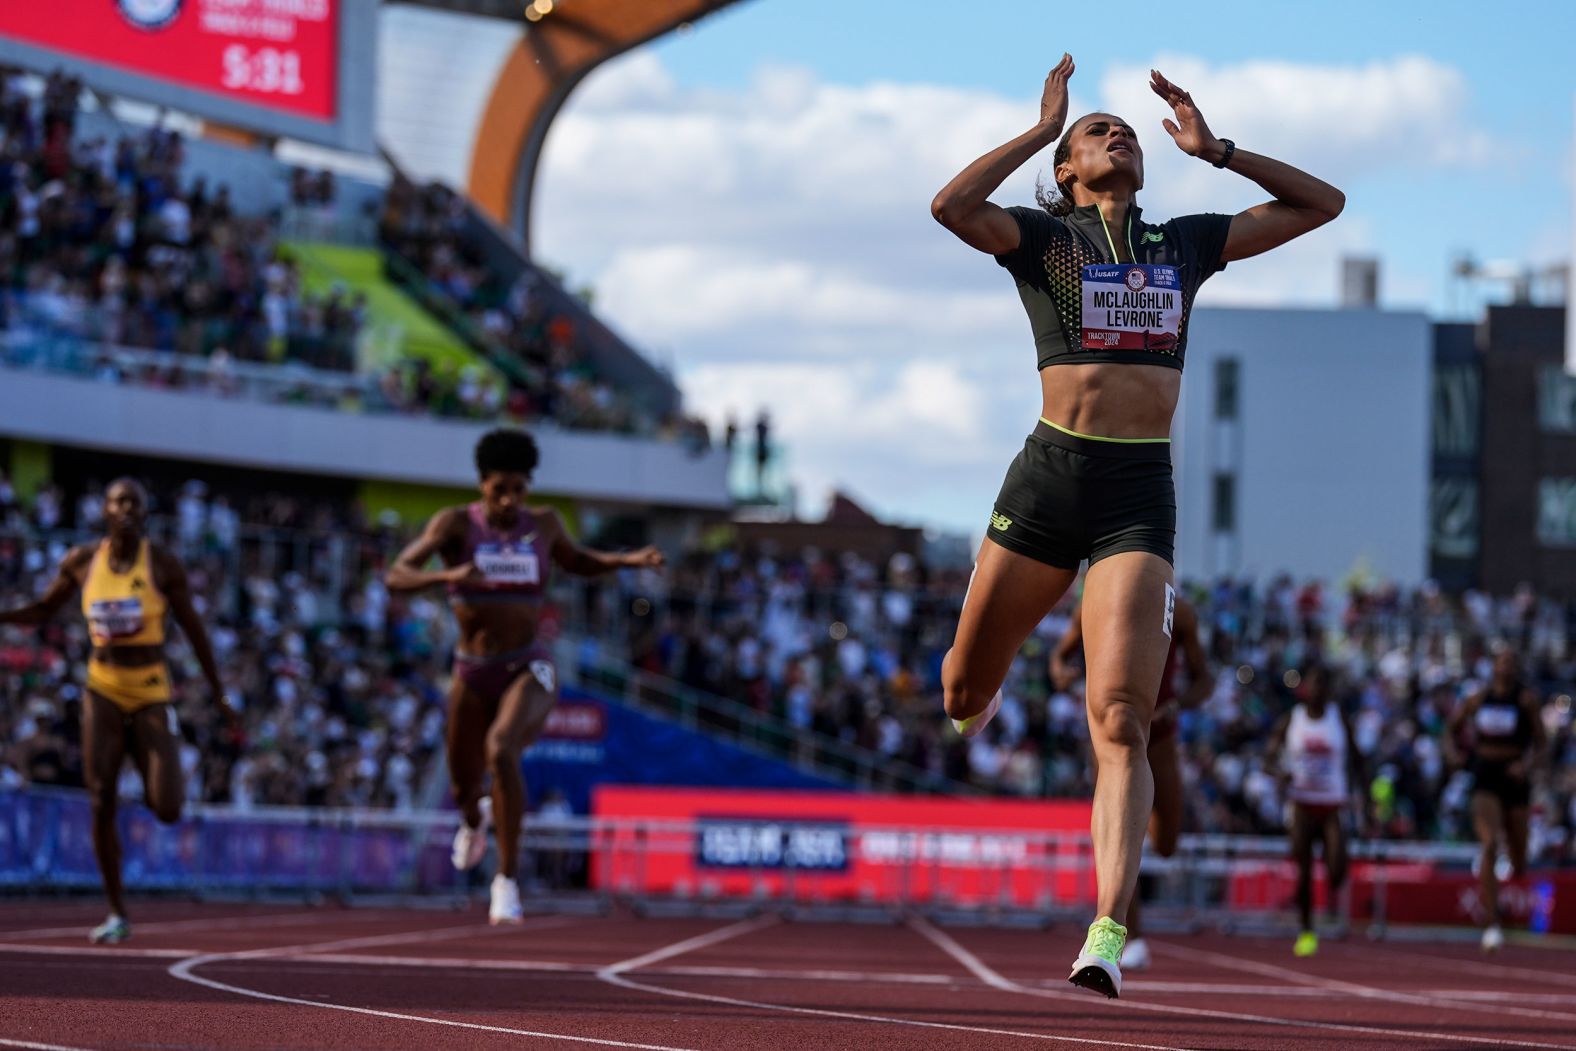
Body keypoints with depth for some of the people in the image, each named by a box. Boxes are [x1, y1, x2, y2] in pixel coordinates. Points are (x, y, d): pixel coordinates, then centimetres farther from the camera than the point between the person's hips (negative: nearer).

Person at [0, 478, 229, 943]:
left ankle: (152, 783, 28)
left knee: (167, 811, -12)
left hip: (151, 693, -2)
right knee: (100, 804, -7)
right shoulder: (82, 561, 0)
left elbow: (193, 628, 0)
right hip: (103, 690, 2)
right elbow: (42, 611, 12)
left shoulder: (164, 564, -7)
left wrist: (219, 695, 3)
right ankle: (117, 914, 4)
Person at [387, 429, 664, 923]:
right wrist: (447, 575, -38)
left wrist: (630, 559, 5)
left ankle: (508, 878, -23)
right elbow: (396, 576, -19)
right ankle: (474, 821, 56)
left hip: (529, 672, -1)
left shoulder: (543, 524, -1)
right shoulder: (456, 523, -9)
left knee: (501, 749, -32)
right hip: (473, 675, 1)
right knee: (464, 787, 14)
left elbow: (577, 561, 22)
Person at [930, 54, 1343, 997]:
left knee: (1121, 723, -14)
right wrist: (1044, 127, -7)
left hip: (1142, 494, 0)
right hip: (1051, 475, 0)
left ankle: (1109, 934, -22)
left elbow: (1322, 204, 19)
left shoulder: (1187, 243, 16)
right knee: (965, 687, 9)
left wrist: (1214, 149, 12)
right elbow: (953, 206, -15)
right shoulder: (1042, 236, 6)